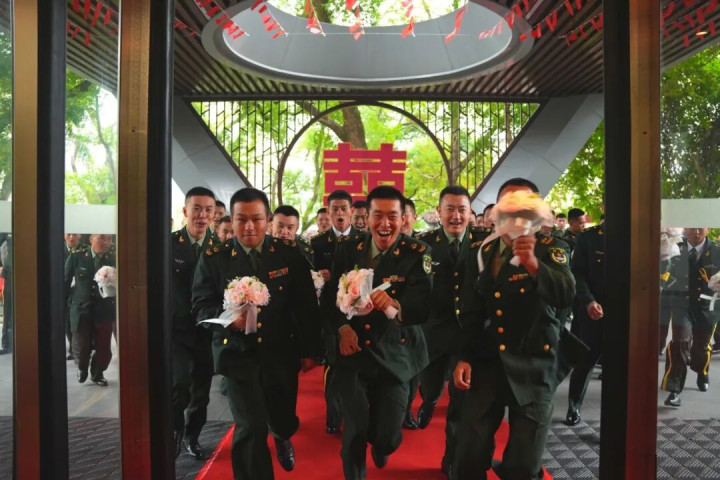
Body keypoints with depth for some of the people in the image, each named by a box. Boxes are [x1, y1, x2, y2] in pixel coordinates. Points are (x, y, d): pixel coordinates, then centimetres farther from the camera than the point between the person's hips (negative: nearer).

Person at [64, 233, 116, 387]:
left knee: (104, 348, 4)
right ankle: (82, 368, 38)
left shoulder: (114, 259, -4)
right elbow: (66, 282, 5)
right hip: (81, 310, 0)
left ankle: (97, 373, 32)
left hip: (105, 311, 0)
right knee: (81, 347, 4)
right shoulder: (76, 256, -3)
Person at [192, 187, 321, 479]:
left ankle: (281, 437, 55)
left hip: (282, 352, 2)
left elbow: (307, 304, 0)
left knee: (284, 421, 17)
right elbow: (200, 306, -4)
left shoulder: (289, 253, -3)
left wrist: (310, 350, 0)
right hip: (238, 353, -1)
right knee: (250, 427, -8)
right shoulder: (213, 258, -4)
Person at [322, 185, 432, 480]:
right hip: (352, 351, 1)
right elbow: (330, 293, 5)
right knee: (354, 431, 3)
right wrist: (342, 326, -12)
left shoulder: (417, 254, -10)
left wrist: (395, 306, -43)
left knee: (389, 436, 6)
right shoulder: (347, 247, -1)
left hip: (395, 354, -1)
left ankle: (379, 447, 45)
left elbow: (424, 306, -21)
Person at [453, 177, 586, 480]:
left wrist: (534, 264, -41)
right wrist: (464, 356, 1)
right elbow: (471, 312, 10)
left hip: (534, 365, -2)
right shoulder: (484, 253, 5)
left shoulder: (550, 250, -5)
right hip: (487, 361, 3)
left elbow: (566, 296, -24)